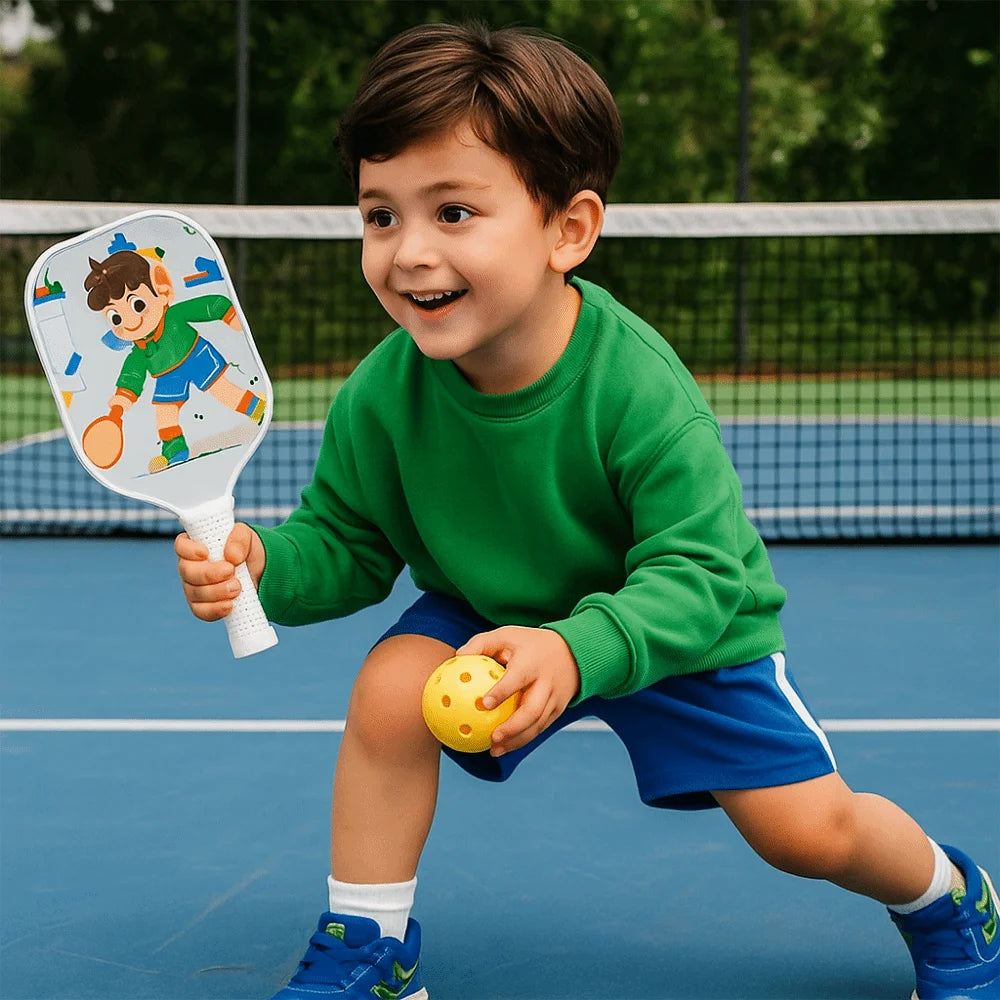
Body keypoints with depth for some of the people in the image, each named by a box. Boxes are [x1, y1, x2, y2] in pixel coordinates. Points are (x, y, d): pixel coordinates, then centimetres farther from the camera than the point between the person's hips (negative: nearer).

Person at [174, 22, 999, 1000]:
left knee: (812, 832, -7)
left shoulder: (637, 390, -36)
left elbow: (697, 574, -34)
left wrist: (580, 652, -52)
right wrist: (262, 563, -34)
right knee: (390, 688, -26)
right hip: (491, 613, 3)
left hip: (678, 626, -3)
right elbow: (344, 541, -10)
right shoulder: (381, 395, -24)